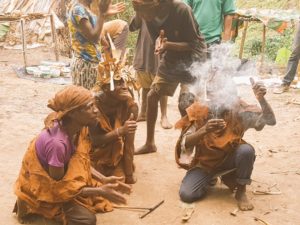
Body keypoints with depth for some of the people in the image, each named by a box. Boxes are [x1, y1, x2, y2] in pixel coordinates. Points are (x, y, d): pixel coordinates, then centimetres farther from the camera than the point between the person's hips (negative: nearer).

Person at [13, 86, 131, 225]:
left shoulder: (77, 128, -12)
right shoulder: (57, 142, -36)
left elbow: (81, 163, 2)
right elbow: (58, 187, -25)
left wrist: (104, 180, -10)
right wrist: (100, 191, -24)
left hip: (62, 175, 8)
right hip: (42, 186, -8)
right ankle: (31, 206, 1)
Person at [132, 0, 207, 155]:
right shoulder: (151, 15, -10)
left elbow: (193, 44, -22)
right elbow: (157, 38, 3)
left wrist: (167, 45, -36)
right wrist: (159, 42, -22)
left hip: (192, 57, -6)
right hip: (171, 57, 6)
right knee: (151, 96, 2)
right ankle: (150, 143, 17)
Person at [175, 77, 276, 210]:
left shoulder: (239, 109, -17)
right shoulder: (201, 111, -20)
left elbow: (270, 120, -25)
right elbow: (185, 143, -26)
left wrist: (261, 99, -43)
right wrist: (204, 131, -45)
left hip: (229, 158, 1)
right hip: (205, 163, 0)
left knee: (246, 150, -32)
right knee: (186, 195, -22)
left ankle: (241, 192, -6)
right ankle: (210, 178, 12)